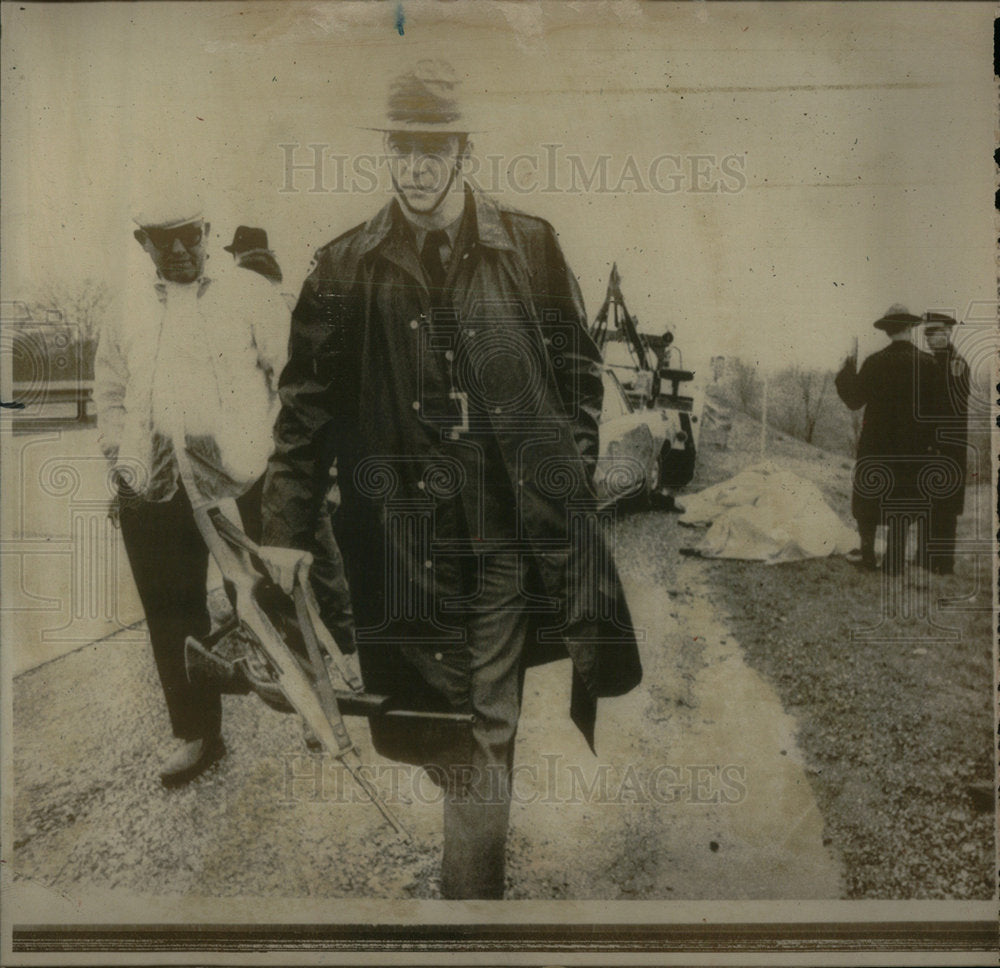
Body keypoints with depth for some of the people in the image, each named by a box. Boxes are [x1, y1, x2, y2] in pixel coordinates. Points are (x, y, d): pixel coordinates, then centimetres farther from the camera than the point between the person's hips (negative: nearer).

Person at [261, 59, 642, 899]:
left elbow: (581, 368, 13)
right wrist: (288, 530, 3)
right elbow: (307, 408, 6)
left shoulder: (530, 246, 7)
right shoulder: (345, 270, 5)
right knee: (476, 741, 6)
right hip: (420, 541, -1)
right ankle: (474, 894, 30)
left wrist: (571, 471, 6)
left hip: (535, 532, 1)